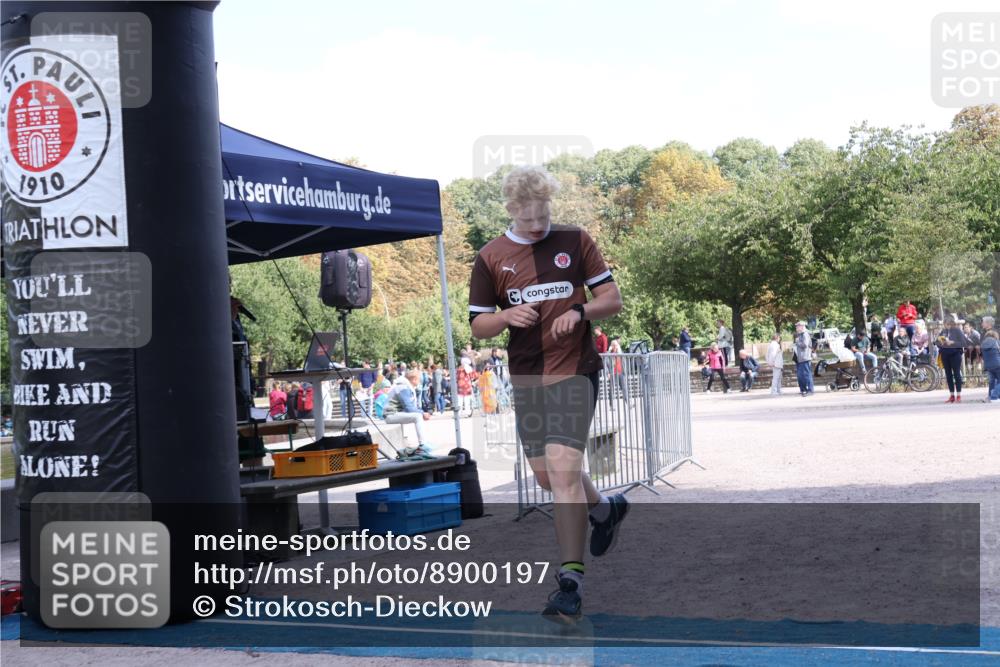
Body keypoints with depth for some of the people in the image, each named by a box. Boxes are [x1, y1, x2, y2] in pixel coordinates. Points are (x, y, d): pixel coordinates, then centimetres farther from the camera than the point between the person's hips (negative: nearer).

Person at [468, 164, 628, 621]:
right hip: (526, 376, 4)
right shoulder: (490, 258, 4)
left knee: (563, 468, -16)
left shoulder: (575, 241, 0)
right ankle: (604, 510, 45)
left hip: (574, 369, -4)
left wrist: (579, 312, -17)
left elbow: (612, 299, 3)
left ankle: (570, 584, -12)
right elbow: (478, 326, 7)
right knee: (544, 472, 14)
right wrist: (506, 316, -15)